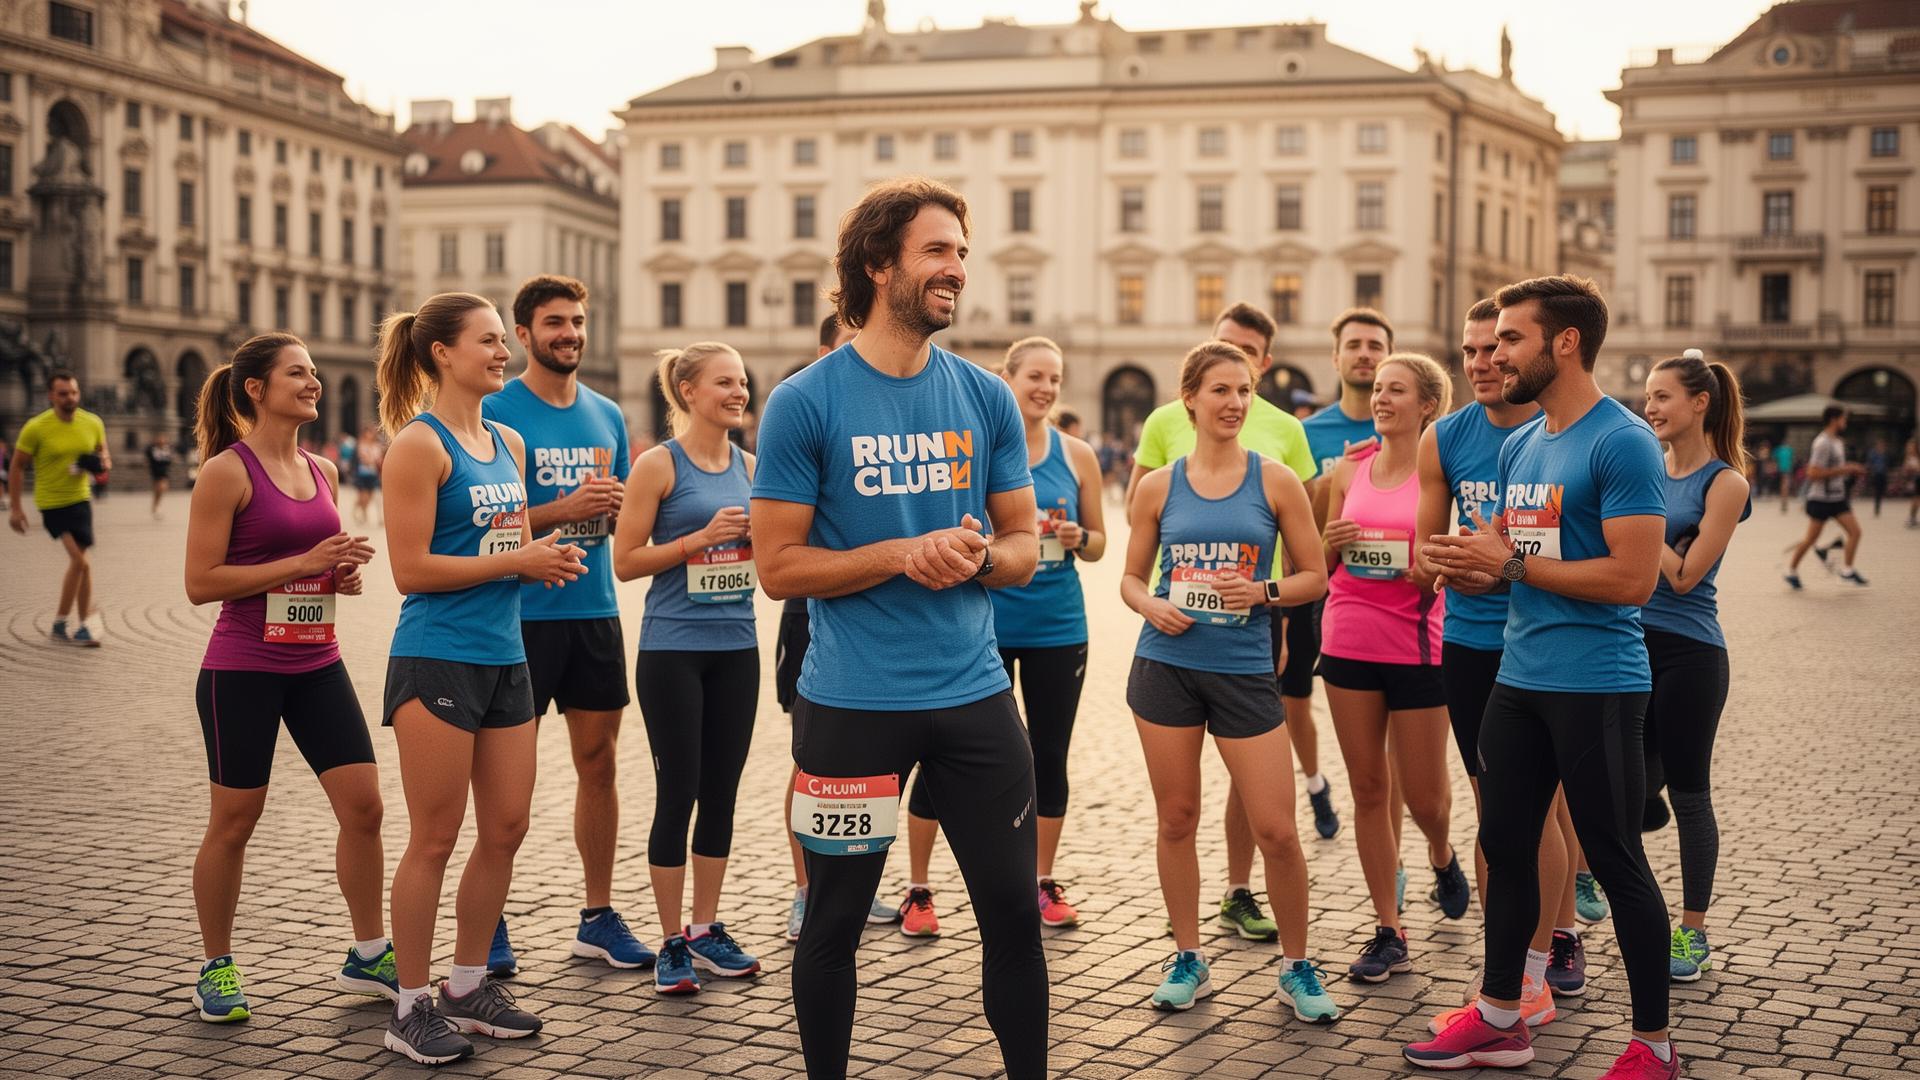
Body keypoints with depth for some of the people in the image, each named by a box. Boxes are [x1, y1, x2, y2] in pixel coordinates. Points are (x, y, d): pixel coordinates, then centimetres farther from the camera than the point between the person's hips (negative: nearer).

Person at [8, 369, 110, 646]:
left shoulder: (93, 423, 0)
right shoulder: (36, 428, -13)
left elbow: (103, 454, 16)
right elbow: (17, 467, -4)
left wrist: (103, 463, -10)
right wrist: (15, 507, -7)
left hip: (81, 500, 5)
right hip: (52, 504, -5)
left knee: (78, 562, 10)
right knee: (80, 562, -16)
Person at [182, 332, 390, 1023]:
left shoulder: (323, 472, 10)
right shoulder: (227, 472, -9)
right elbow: (200, 583, -14)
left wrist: (344, 573, 2)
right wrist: (302, 564, -19)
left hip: (316, 665, 6)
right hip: (242, 670, -6)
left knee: (363, 805, 2)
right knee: (233, 821, 5)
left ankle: (367, 958, 16)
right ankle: (217, 968, 21)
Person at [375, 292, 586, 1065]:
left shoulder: (510, 443, 12)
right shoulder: (421, 444, -10)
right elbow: (411, 569, -16)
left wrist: (549, 556, 0)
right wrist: (515, 560, -17)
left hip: (504, 659, 7)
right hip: (437, 660, -7)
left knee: (506, 831, 11)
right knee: (434, 840, 0)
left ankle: (468, 986, 26)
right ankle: (411, 1007, 12)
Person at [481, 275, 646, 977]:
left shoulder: (606, 414, 12)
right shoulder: (496, 412, -6)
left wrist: (618, 504, -5)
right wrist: (565, 509, -20)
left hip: (595, 609, 6)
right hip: (522, 612, -5)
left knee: (599, 763, 9)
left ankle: (599, 917, 19)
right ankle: (490, 925, 11)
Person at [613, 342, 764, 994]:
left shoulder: (750, 465, 9)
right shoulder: (659, 464, -7)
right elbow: (625, 561, -9)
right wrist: (702, 537, -17)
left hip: (736, 648, 5)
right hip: (673, 649, -5)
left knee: (721, 791, 10)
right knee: (678, 792, -1)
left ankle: (707, 930, 22)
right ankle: (673, 944, 10)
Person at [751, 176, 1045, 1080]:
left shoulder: (986, 398, 4)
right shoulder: (805, 403, -7)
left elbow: (1024, 547, 10)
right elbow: (778, 566, -7)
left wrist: (979, 556, -13)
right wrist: (903, 556, -18)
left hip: (973, 693, 3)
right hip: (851, 702, -3)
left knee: (1015, 911, 8)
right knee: (833, 921, 10)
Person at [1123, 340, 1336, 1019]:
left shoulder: (1276, 482, 1)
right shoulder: (1158, 486, 4)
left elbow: (1314, 578, 4)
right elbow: (1131, 578, 11)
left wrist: (1263, 591, -14)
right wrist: (1151, 606, -10)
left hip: (1245, 670, -1)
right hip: (1166, 664, 1)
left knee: (1276, 830, -3)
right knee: (1176, 818, 8)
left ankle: (1296, 966, 16)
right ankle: (1188, 959, 24)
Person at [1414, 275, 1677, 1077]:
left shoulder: (1622, 442, -14)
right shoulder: (1519, 445, 12)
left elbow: (1633, 578, -22)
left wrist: (1511, 564, -17)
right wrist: (1465, 565, -4)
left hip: (1595, 686, -8)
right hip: (1518, 678, 8)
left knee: (1616, 862, 1)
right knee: (1505, 845, 14)